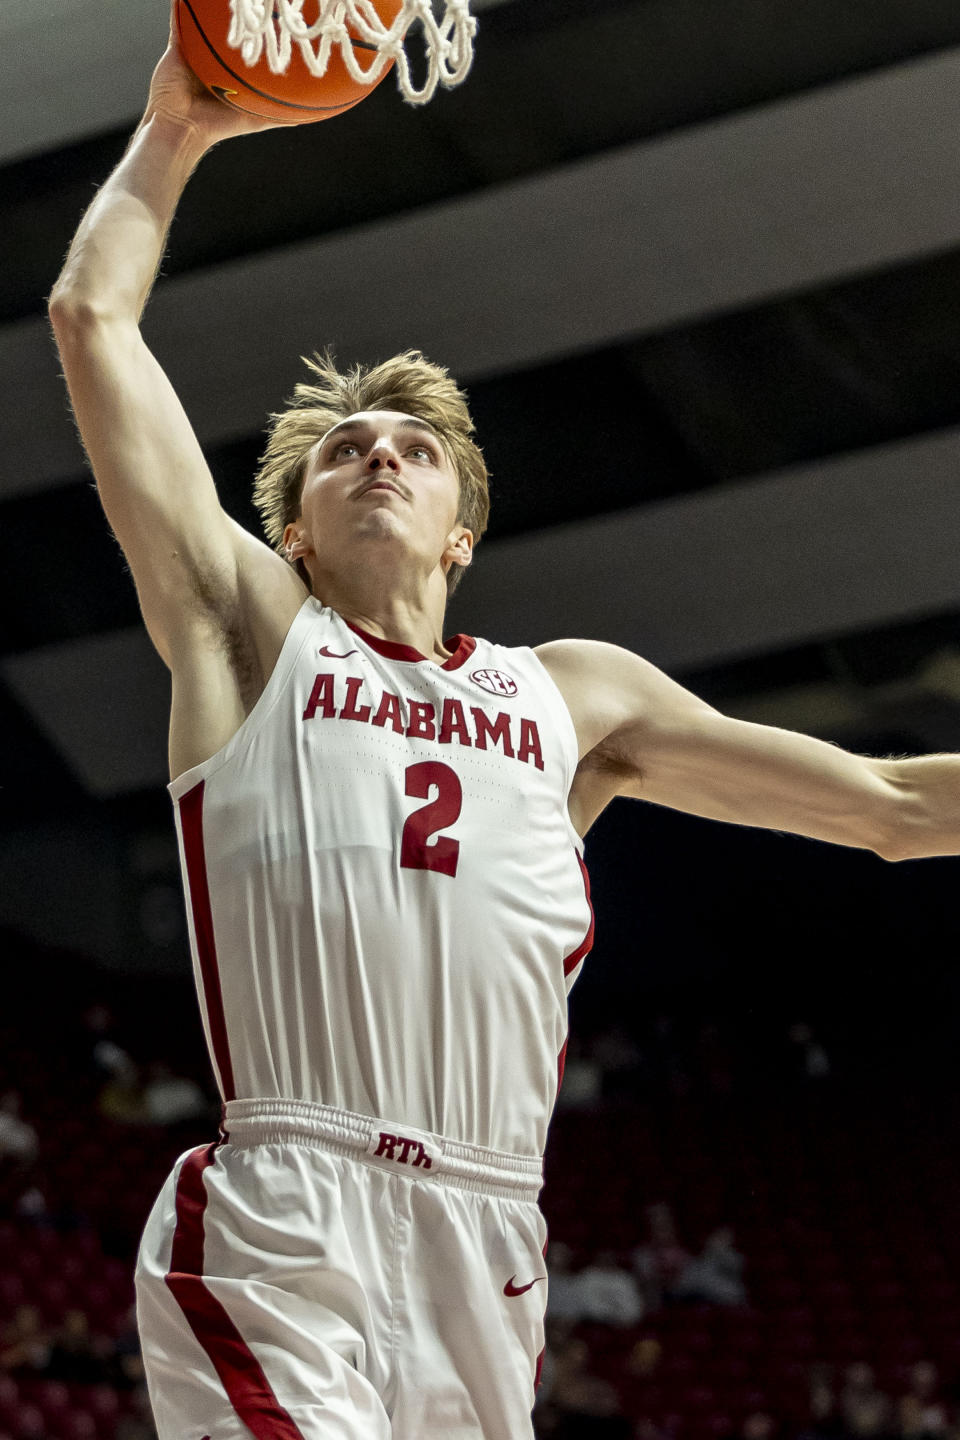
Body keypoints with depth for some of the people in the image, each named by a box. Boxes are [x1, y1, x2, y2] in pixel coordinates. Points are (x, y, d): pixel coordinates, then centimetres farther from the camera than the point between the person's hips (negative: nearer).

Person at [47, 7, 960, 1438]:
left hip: (488, 1251, 4)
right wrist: (172, 133, 23)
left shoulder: (575, 694, 24)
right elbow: (92, 315, 15)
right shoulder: (251, 634, 16)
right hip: (283, 1227, -4)